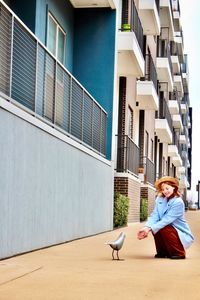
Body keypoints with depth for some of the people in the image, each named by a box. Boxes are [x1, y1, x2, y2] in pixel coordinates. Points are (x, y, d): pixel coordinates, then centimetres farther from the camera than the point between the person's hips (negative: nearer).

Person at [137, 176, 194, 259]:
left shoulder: (178, 202, -21)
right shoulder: (160, 198, -2)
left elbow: (167, 220, -28)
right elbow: (154, 215, -11)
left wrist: (150, 229, -36)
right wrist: (146, 227, -30)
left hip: (181, 234, -6)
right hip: (169, 229, 6)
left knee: (163, 228, -28)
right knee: (155, 228, -18)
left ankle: (179, 253, -9)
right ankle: (163, 252, 5)